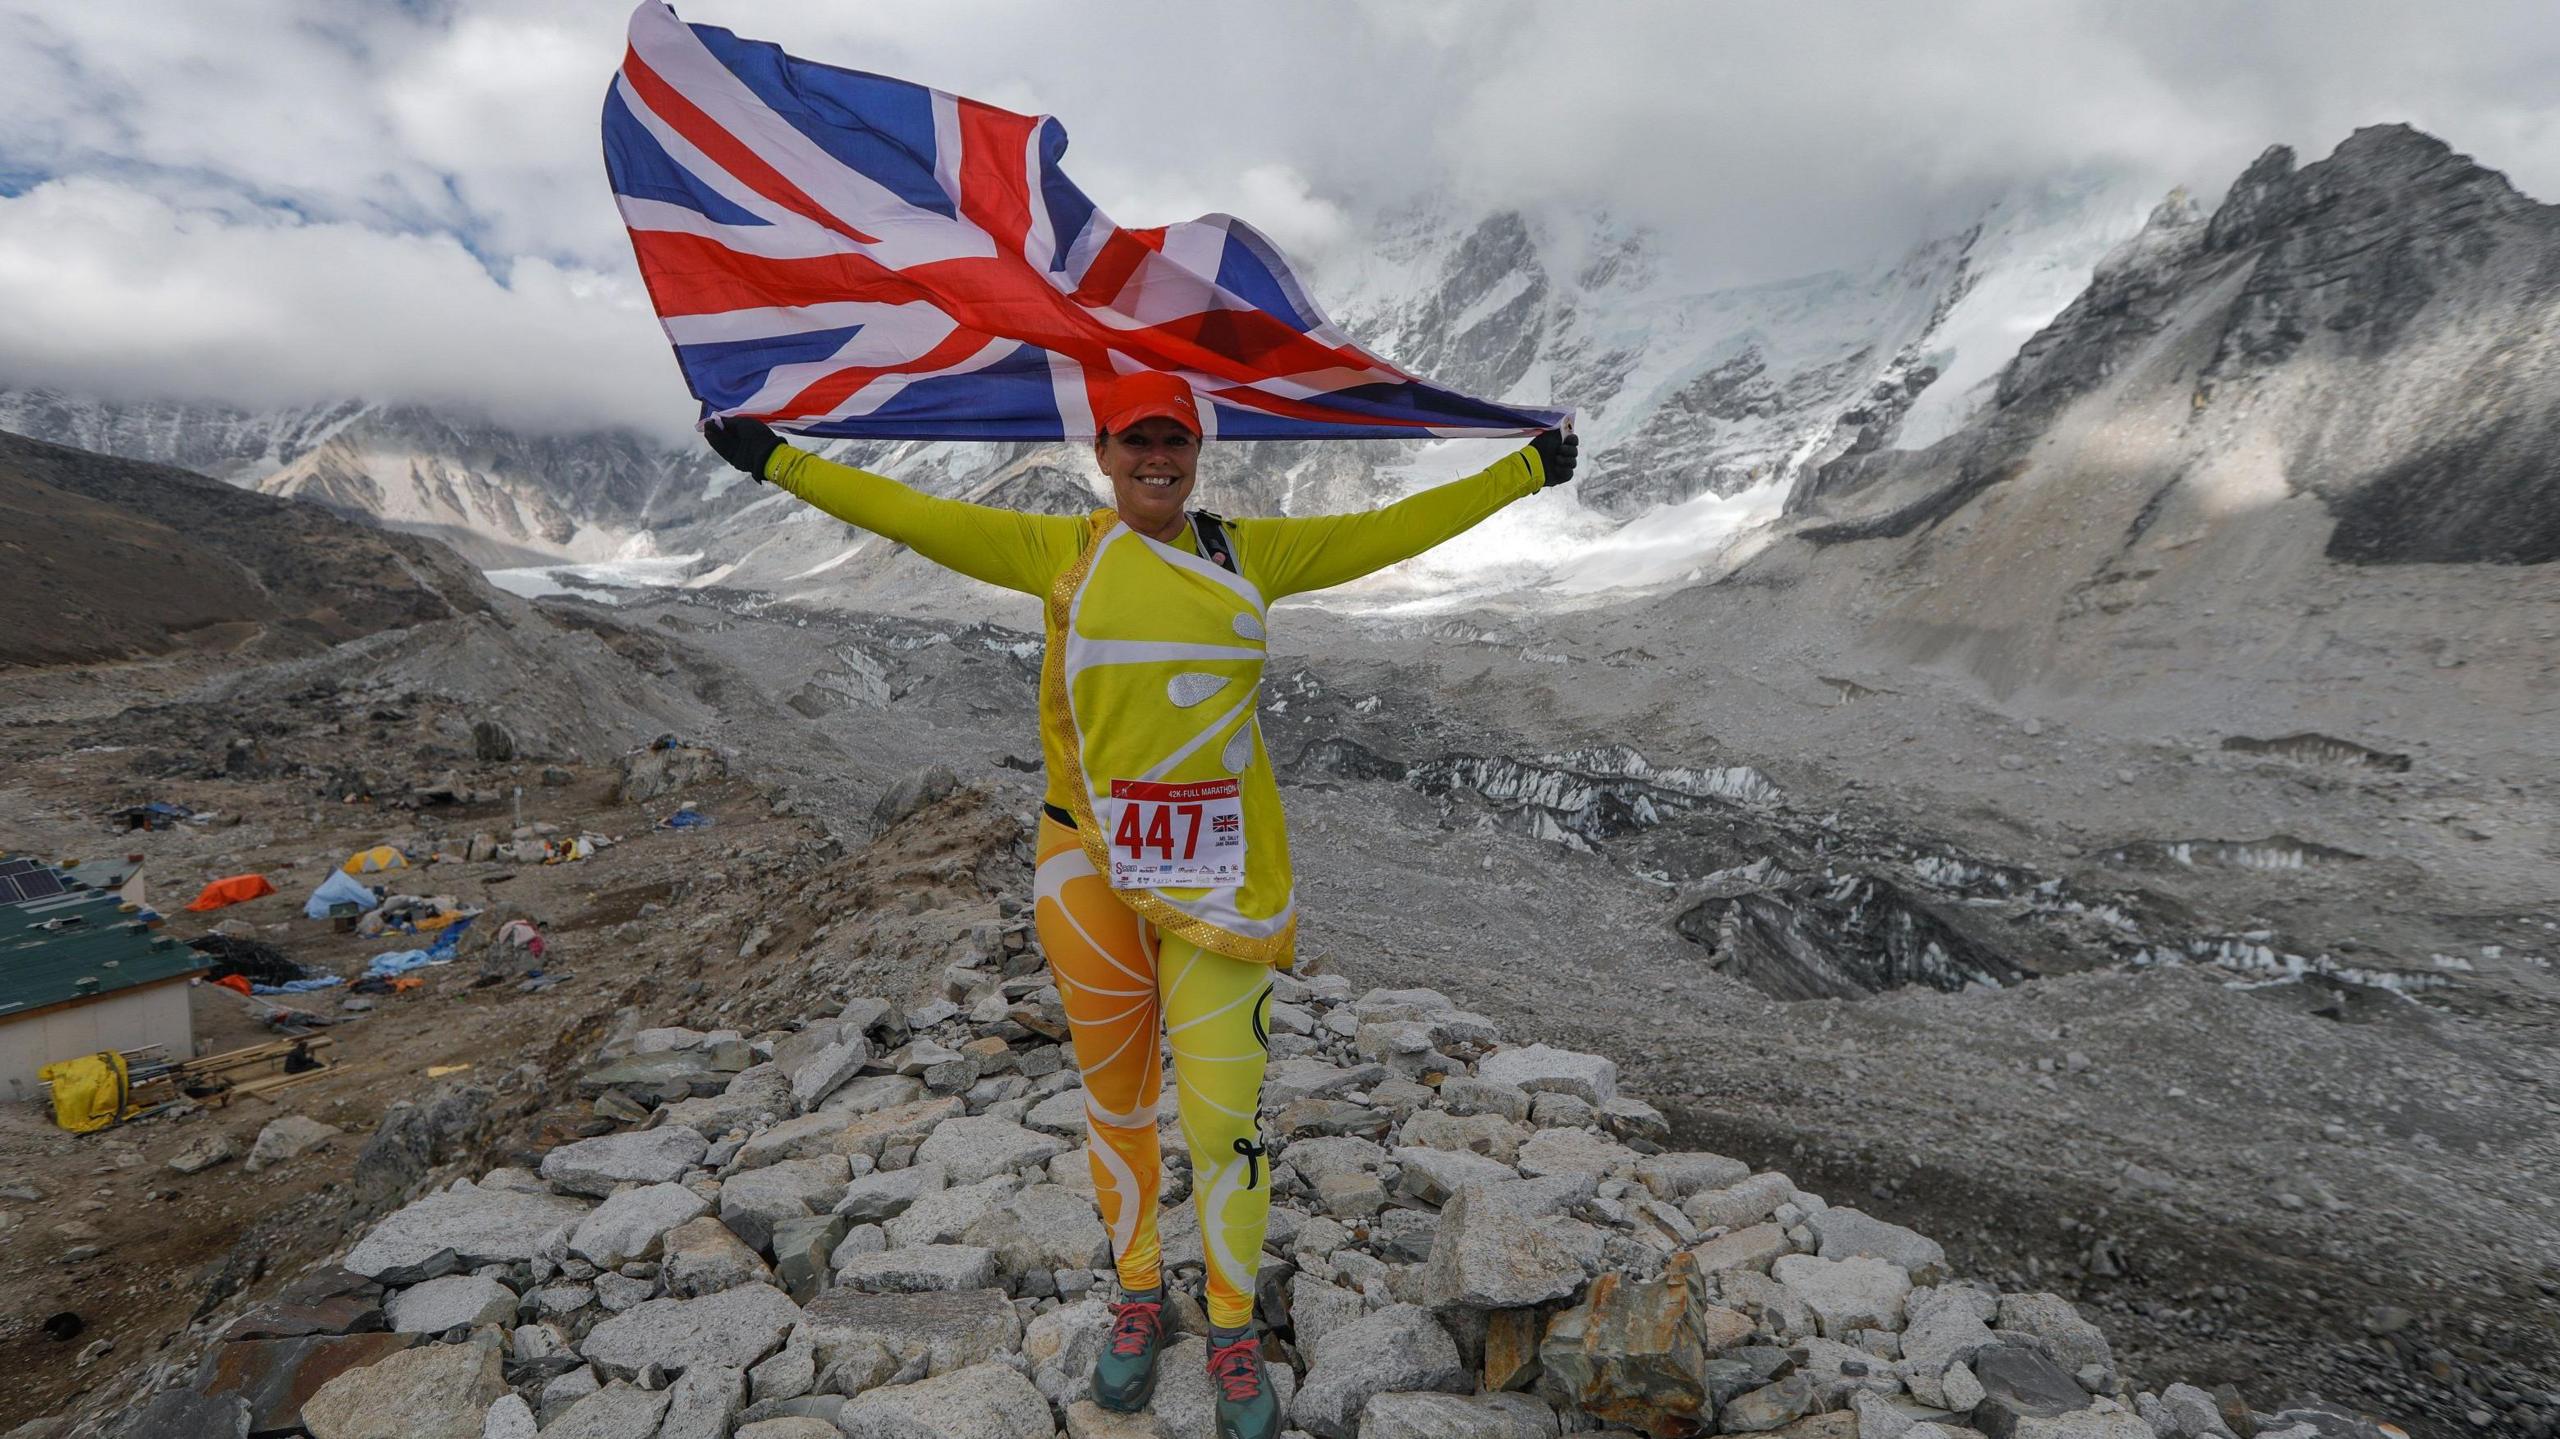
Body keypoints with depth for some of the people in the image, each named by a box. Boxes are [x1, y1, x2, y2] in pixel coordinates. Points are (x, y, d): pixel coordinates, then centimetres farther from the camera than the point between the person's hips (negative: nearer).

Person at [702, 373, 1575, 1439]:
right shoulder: (1062, 552, 3)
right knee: (1115, 1097, 15)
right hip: (1093, 866, 1)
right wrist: (779, 462, 9)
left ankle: (1234, 1334, 26)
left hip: (1219, 867, 0)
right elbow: (915, 516, 7)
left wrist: (1523, 471, 12)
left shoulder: (1253, 553, 5)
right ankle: (1137, 1299, 39)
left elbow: (1390, 531, 9)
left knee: (1223, 1111, 1)